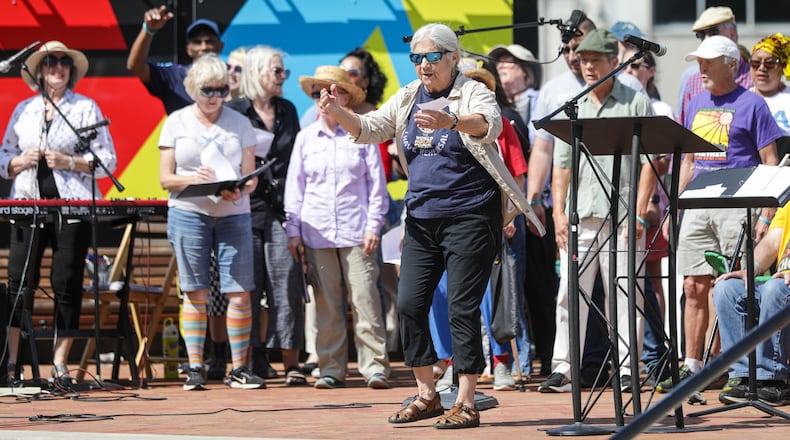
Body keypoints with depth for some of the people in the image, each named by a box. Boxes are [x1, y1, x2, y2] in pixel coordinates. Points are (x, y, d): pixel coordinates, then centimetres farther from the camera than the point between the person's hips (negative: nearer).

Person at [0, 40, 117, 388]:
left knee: (66, 285, -4)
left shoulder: (85, 107, 6)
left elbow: (107, 160, 1)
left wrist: (69, 162, -12)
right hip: (28, 203, 2)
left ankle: (60, 365, 2)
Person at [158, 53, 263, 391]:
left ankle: (239, 369, 1)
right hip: (189, 213, -1)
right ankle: (194, 369, 3)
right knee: (195, 293, -1)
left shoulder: (239, 123, 9)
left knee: (239, 292, -6)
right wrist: (193, 179, -16)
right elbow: (165, 178, 4)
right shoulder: (177, 122, 7)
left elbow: (250, 177, 6)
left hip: (233, 214, 1)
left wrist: (238, 191, -16)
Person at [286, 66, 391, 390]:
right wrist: (293, 230, 8)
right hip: (317, 234, 2)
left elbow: (377, 184, 6)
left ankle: (375, 367, -6)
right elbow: (294, 187, 15)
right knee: (326, 305, 2)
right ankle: (331, 370, 7)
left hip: (356, 233, -2)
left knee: (365, 301, -8)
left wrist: (373, 226, -1)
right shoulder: (305, 138, 12)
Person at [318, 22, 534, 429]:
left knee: (462, 309, -8)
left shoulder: (473, 93, -7)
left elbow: (488, 125, -28)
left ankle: (465, 403, -4)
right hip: (422, 218, 6)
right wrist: (336, 111, -13)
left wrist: (450, 121, -48)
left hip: (469, 216, -6)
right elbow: (369, 128, 8)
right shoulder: (408, 98, 12)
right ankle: (426, 395, 14)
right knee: (409, 304, 2)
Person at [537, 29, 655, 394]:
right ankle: (563, 370, 3)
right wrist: (559, 212, 3)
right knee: (570, 293, 1)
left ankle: (627, 370, 1)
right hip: (580, 215, 4)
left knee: (625, 295, -3)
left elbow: (648, 162, -1)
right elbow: (561, 165, 14)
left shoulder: (636, 103, 3)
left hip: (622, 216, -4)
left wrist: (639, 213, -9)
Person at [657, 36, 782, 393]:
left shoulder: (751, 105, -2)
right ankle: (691, 367, 5)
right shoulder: (696, 105, 17)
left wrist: (766, 216, -12)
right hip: (697, 208, 6)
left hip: (736, 206, -6)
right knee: (695, 287, 2)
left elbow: (770, 163, -4)